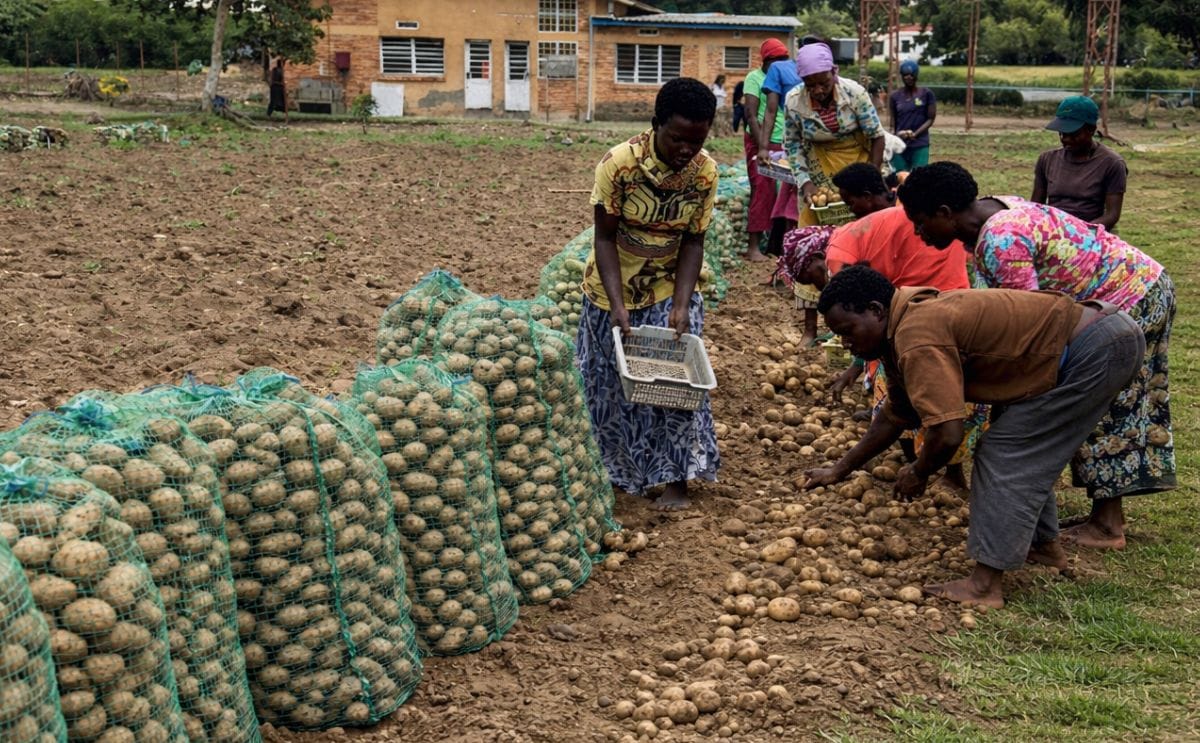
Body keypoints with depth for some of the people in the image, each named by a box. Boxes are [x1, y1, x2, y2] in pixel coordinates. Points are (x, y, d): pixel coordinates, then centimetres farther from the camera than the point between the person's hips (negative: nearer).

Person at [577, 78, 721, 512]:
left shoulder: (705, 172, -16)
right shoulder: (619, 163, -25)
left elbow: (693, 241, -10)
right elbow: (605, 237, -19)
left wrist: (681, 305, -21)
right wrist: (617, 305, -27)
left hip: (669, 289, 1)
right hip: (612, 289, -1)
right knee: (609, 382, 11)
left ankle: (675, 478, 8)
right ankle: (612, 470, 33)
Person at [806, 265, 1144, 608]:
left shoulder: (917, 339, -23)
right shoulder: (902, 332, 11)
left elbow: (947, 434, -27)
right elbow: (894, 418, 23)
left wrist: (917, 473, -6)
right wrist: (839, 471, 24)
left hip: (1097, 349, -10)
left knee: (1005, 453, -9)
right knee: (1024, 449, 22)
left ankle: (984, 585, -10)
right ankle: (1044, 544, 37)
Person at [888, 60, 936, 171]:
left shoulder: (926, 94, 1)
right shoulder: (895, 97, 7)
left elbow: (931, 119, 0)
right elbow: (893, 123, 10)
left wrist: (915, 134, -14)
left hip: (920, 145, -2)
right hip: (900, 145, 2)